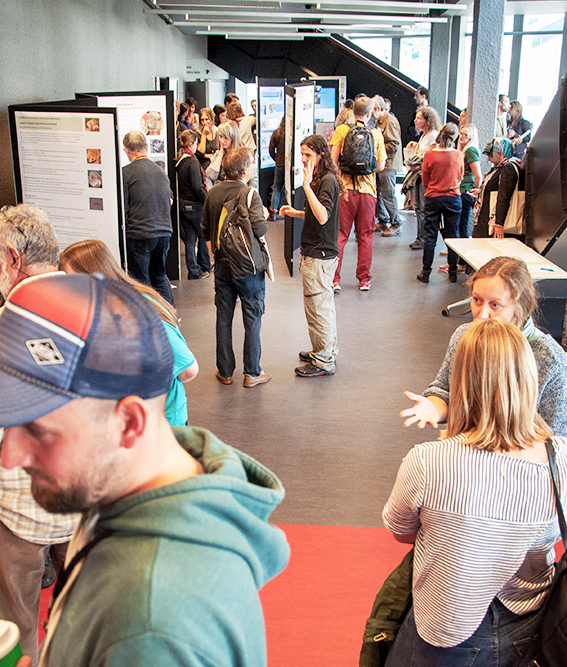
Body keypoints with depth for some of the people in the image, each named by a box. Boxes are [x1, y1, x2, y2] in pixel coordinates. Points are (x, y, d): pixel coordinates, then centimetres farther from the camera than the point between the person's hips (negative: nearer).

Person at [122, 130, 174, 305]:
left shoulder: (126, 172, -9)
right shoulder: (160, 170, 10)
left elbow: (122, 208, -9)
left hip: (139, 235, -6)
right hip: (164, 232, 6)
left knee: (141, 280, 6)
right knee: (160, 276, 19)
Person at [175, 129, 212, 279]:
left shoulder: (178, 161, 4)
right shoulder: (192, 161, -19)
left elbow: (178, 185, 9)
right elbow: (197, 187, -24)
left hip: (182, 203, 7)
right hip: (194, 205, -7)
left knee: (189, 238, 12)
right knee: (203, 235, 13)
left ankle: (193, 270, 17)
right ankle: (204, 266, 27)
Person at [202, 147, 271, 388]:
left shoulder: (213, 193, 3)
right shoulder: (249, 194, -16)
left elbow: (206, 230, 11)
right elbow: (259, 229, -26)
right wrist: (265, 217, -6)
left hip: (222, 266, 5)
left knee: (223, 318, 12)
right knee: (252, 319, 6)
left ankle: (225, 371, 21)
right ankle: (252, 373, 13)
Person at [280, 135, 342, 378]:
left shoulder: (328, 181, -18)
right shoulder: (320, 179, 14)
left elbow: (322, 217, -32)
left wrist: (307, 185, -32)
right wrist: (296, 213, 13)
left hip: (319, 255, -11)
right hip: (318, 252, 11)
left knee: (317, 306, -3)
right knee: (323, 304, 18)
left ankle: (323, 361, 7)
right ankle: (327, 351, 31)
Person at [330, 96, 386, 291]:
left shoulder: (341, 130, 0)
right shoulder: (376, 134, 2)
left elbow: (333, 160, -5)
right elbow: (380, 166, 3)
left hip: (345, 189, -1)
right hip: (367, 190, 1)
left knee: (339, 235, 4)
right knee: (365, 236, 10)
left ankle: (334, 279, 1)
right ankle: (364, 279, 15)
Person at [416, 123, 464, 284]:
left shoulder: (430, 155, -11)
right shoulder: (458, 155, -6)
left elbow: (425, 181, -1)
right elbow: (460, 178, 9)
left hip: (433, 198, -1)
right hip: (454, 198, 1)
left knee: (430, 237, 5)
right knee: (452, 236, 10)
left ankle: (426, 273, 8)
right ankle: (453, 272, 14)